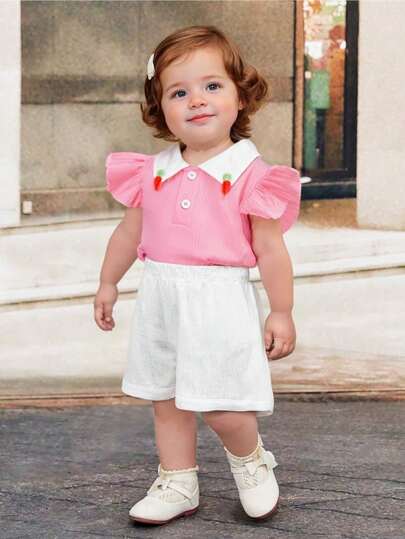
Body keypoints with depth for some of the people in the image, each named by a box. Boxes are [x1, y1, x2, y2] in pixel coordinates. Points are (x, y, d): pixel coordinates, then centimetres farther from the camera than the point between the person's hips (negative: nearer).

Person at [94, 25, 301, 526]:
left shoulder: (250, 174, -8)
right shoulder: (154, 172, 5)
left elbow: (270, 249, -6)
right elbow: (129, 231, 17)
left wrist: (281, 313, -5)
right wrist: (107, 283, 22)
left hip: (220, 300, -5)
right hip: (161, 299, 5)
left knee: (221, 406, -7)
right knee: (167, 400, 13)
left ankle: (250, 459, 23)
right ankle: (177, 484, 27)